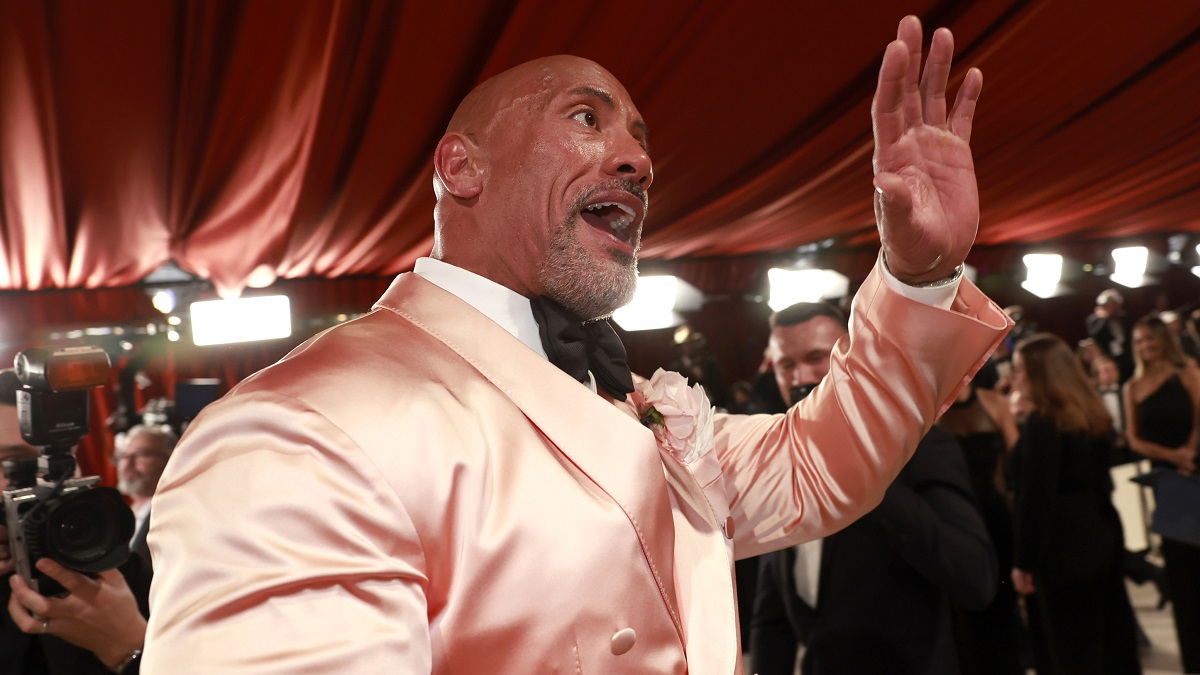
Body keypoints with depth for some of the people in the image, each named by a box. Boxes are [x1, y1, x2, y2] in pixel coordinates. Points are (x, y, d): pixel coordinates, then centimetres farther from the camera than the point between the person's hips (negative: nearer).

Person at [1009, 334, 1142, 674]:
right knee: (1111, 636, 16)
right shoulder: (1093, 414, 9)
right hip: (1101, 536, 9)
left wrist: (1024, 562, -14)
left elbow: (1036, 497, -20)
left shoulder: (1040, 422, -18)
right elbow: (1094, 477, 16)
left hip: (1062, 547, -9)